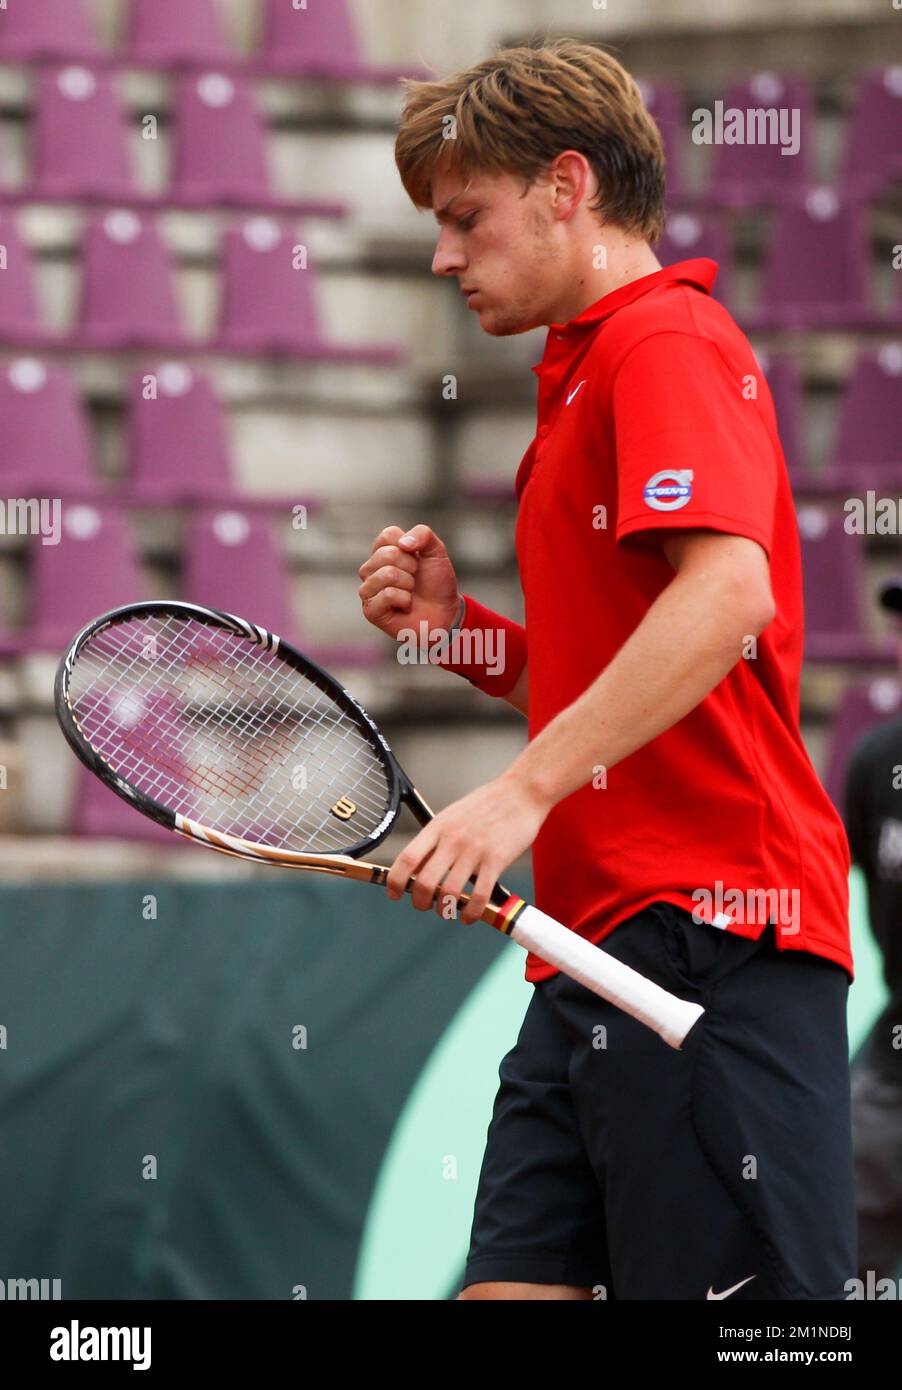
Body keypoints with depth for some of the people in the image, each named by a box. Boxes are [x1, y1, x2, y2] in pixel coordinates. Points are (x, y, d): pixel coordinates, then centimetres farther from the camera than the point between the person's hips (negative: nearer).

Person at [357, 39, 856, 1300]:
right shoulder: (589, 378, 25)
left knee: (738, 1297, -11)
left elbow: (729, 592, -23)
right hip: (602, 948, 10)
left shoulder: (668, 340, -6)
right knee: (514, 1282, 3)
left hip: (702, 924, -10)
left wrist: (524, 792, -26)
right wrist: (460, 627, 13)